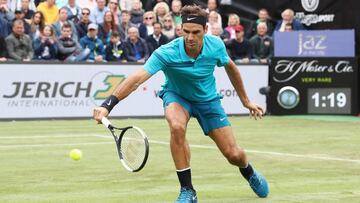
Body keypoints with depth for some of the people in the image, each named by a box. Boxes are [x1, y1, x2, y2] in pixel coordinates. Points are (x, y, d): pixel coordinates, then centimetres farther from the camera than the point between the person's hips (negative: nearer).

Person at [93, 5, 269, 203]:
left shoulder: (216, 45, -22)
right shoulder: (166, 53, -33)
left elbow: (230, 67, 1)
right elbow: (137, 78, -45)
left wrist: (246, 101, 9)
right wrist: (107, 105, -58)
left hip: (208, 99, 2)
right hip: (177, 96, -2)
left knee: (234, 155, -3)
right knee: (177, 127, -38)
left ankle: (249, 172, 37)